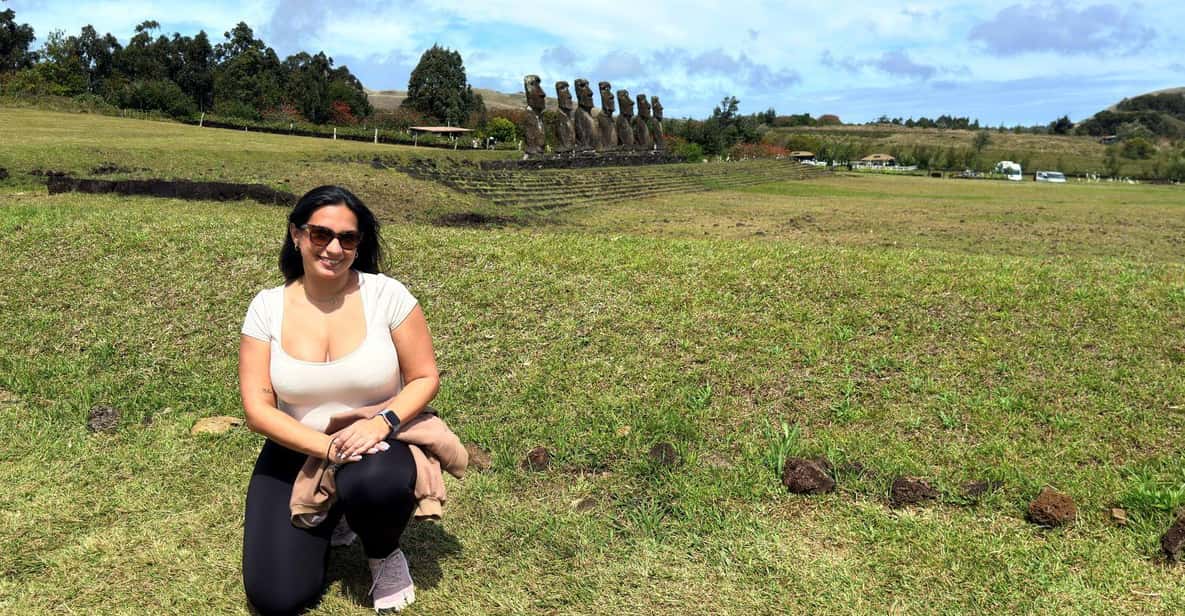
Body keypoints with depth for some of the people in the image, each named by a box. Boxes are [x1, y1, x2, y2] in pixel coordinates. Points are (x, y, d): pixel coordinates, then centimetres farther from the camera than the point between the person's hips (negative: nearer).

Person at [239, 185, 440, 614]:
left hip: (377, 446, -2)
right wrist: (328, 448, -25)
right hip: (297, 454, 2)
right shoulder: (268, 307, -8)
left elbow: (425, 377, -6)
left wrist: (382, 422, -26)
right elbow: (257, 410, -10)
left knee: (373, 483, -40)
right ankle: (321, 519, 24)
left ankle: (385, 555, -1)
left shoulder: (386, 295, -12)